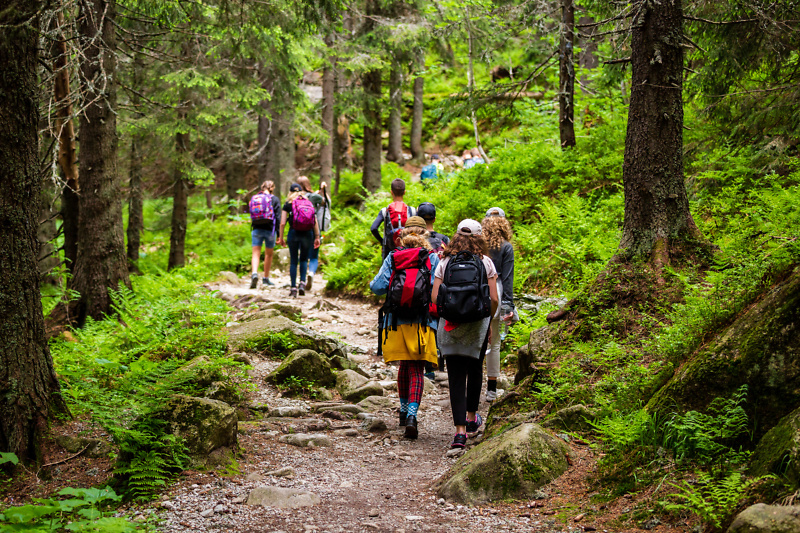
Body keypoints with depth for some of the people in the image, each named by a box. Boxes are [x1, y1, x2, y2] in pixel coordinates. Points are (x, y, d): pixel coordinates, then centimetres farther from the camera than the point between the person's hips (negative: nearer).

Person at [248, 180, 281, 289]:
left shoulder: (254, 198, 9)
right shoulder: (274, 199, -3)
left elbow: (251, 216, 13)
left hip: (256, 230, 2)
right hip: (269, 229, -2)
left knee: (256, 253, -2)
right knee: (268, 254, 13)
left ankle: (254, 273, -28)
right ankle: (266, 279, 20)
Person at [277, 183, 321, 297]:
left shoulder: (288, 204, 2)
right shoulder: (309, 203, 7)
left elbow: (282, 223, -3)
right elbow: (315, 222, 4)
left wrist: (280, 237, 5)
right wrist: (317, 237, 9)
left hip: (294, 233, -1)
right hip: (308, 234, 2)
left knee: (293, 261, 7)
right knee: (304, 259, 15)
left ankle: (293, 288, 5)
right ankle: (302, 283, -3)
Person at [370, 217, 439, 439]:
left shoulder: (392, 257, 4)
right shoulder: (432, 258, -1)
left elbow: (378, 287, -1)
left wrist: (373, 283, 20)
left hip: (396, 321, 2)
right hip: (422, 321, -2)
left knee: (404, 366, 20)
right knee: (416, 370, -2)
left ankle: (404, 410, 31)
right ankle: (411, 415, -18)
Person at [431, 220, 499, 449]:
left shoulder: (445, 262, 2)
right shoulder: (486, 262, 0)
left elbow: (435, 297, -2)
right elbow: (494, 298, -4)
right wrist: (489, 322, 12)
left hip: (450, 326, 0)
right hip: (478, 324, 0)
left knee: (456, 376, 1)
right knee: (475, 369, 22)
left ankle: (460, 430, -8)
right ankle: (471, 418, 37)